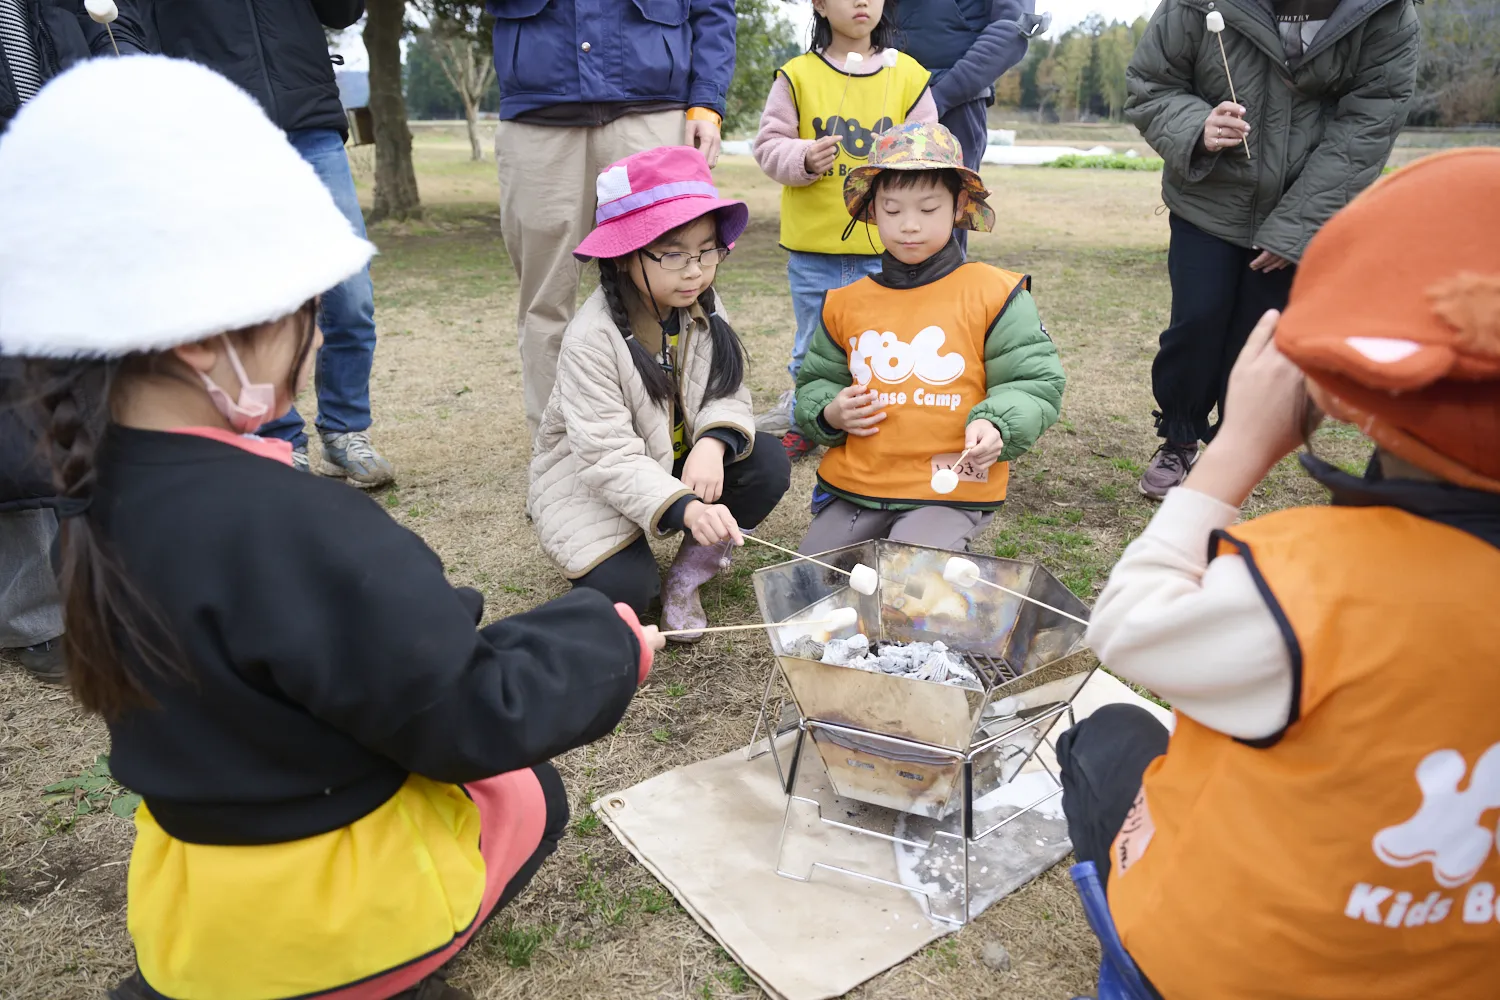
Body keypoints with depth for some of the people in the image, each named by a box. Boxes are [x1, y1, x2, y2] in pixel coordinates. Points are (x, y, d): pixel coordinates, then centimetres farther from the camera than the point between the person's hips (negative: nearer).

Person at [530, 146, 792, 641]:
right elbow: (607, 456, -31)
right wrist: (684, 508, -45)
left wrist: (713, 442, -32)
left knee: (768, 465, -18)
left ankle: (686, 579, -1)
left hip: (679, 462, 6)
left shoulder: (703, 308, -7)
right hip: (593, 482, -5)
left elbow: (728, 393, -7)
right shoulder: (592, 338, -27)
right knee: (623, 588, -26)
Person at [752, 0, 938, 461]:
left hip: (884, 248, 0)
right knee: (813, 344, 12)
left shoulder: (907, 74, 4)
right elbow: (770, 145, -2)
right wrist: (804, 160, -20)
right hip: (812, 246, 0)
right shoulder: (797, 75, 1)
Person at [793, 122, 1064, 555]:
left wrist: (995, 425, -19)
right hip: (852, 486, 4)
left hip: (950, 492, -3)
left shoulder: (993, 294, -1)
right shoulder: (845, 303, 9)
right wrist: (829, 412, -1)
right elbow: (816, 382, 22)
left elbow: (1035, 382, 1)